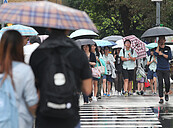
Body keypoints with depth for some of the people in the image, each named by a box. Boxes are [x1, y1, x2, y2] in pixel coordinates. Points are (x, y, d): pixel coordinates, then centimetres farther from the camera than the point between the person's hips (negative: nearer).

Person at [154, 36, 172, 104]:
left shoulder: (168, 48, 7)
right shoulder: (157, 48, 7)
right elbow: (155, 54, -15)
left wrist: (162, 54, -9)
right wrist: (158, 45, -7)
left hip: (166, 69, 0)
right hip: (159, 69, 0)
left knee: (167, 83, -5)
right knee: (160, 83, -4)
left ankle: (166, 93, 24)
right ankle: (161, 98, -2)